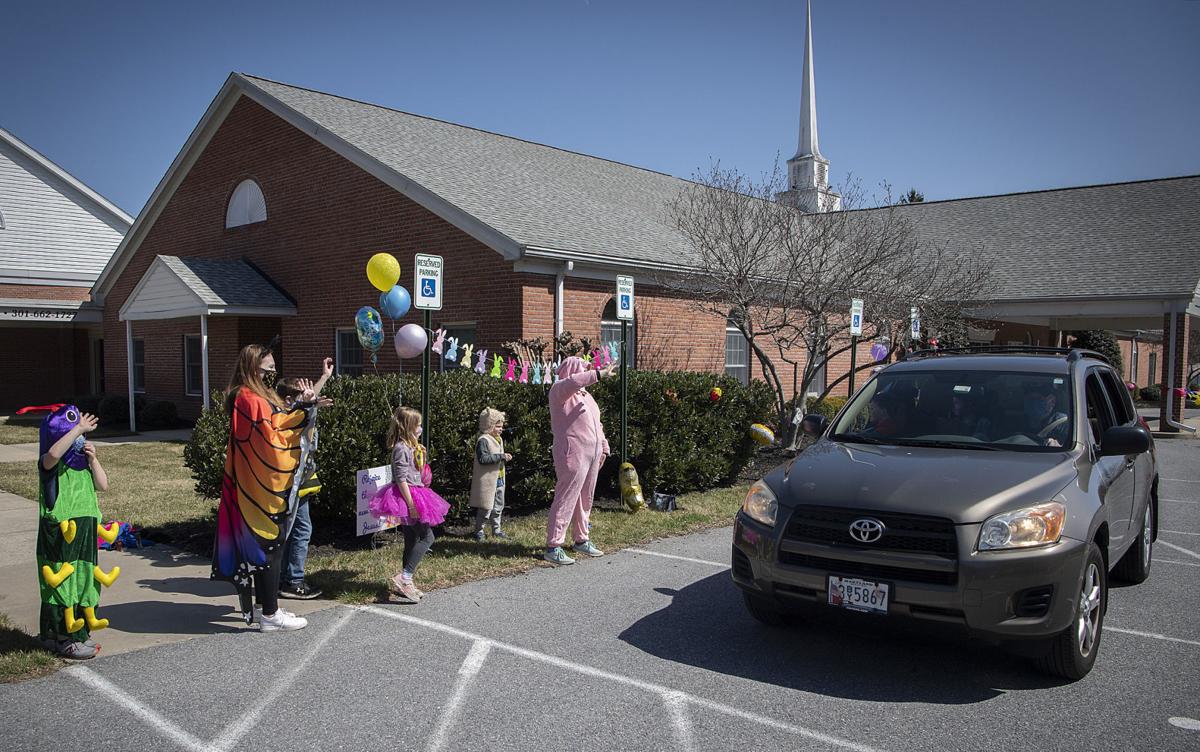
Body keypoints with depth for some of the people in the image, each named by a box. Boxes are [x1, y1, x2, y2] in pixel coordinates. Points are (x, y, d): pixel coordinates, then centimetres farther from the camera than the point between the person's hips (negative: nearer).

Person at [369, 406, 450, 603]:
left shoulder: (411, 447, 14)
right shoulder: (402, 448, -16)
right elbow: (401, 479, -21)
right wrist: (411, 505, -23)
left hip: (414, 496, 10)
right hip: (407, 496, -10)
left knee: (412, 540, 12)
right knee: (426, 536, -11)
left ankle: (406, 582, 18)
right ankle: (403, 578, -13)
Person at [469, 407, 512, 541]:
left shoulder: (499, 439, 14)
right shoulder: (483, 440, -16)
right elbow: (483, 459, -26)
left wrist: (505, 457, 6)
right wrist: (501, 456, -25)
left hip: (499, 479, 9)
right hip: (487, 479, -9)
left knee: (498, 506, 15)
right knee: (485, 507, -3)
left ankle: (496, 530, 26)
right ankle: (479, 530, 10)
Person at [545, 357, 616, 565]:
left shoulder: (587, 396, 21)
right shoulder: (559, 391, -6)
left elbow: (596, 424, 26)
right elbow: (572, 382, -29)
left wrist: (603, 447, 21)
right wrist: (600, 374, -32)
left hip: (592, 454, 9)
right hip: (572, 454, -9)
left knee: (585, 499, 16)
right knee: (566, 499, -9)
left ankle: (581, 540, 28)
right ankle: (553, 547, -5)